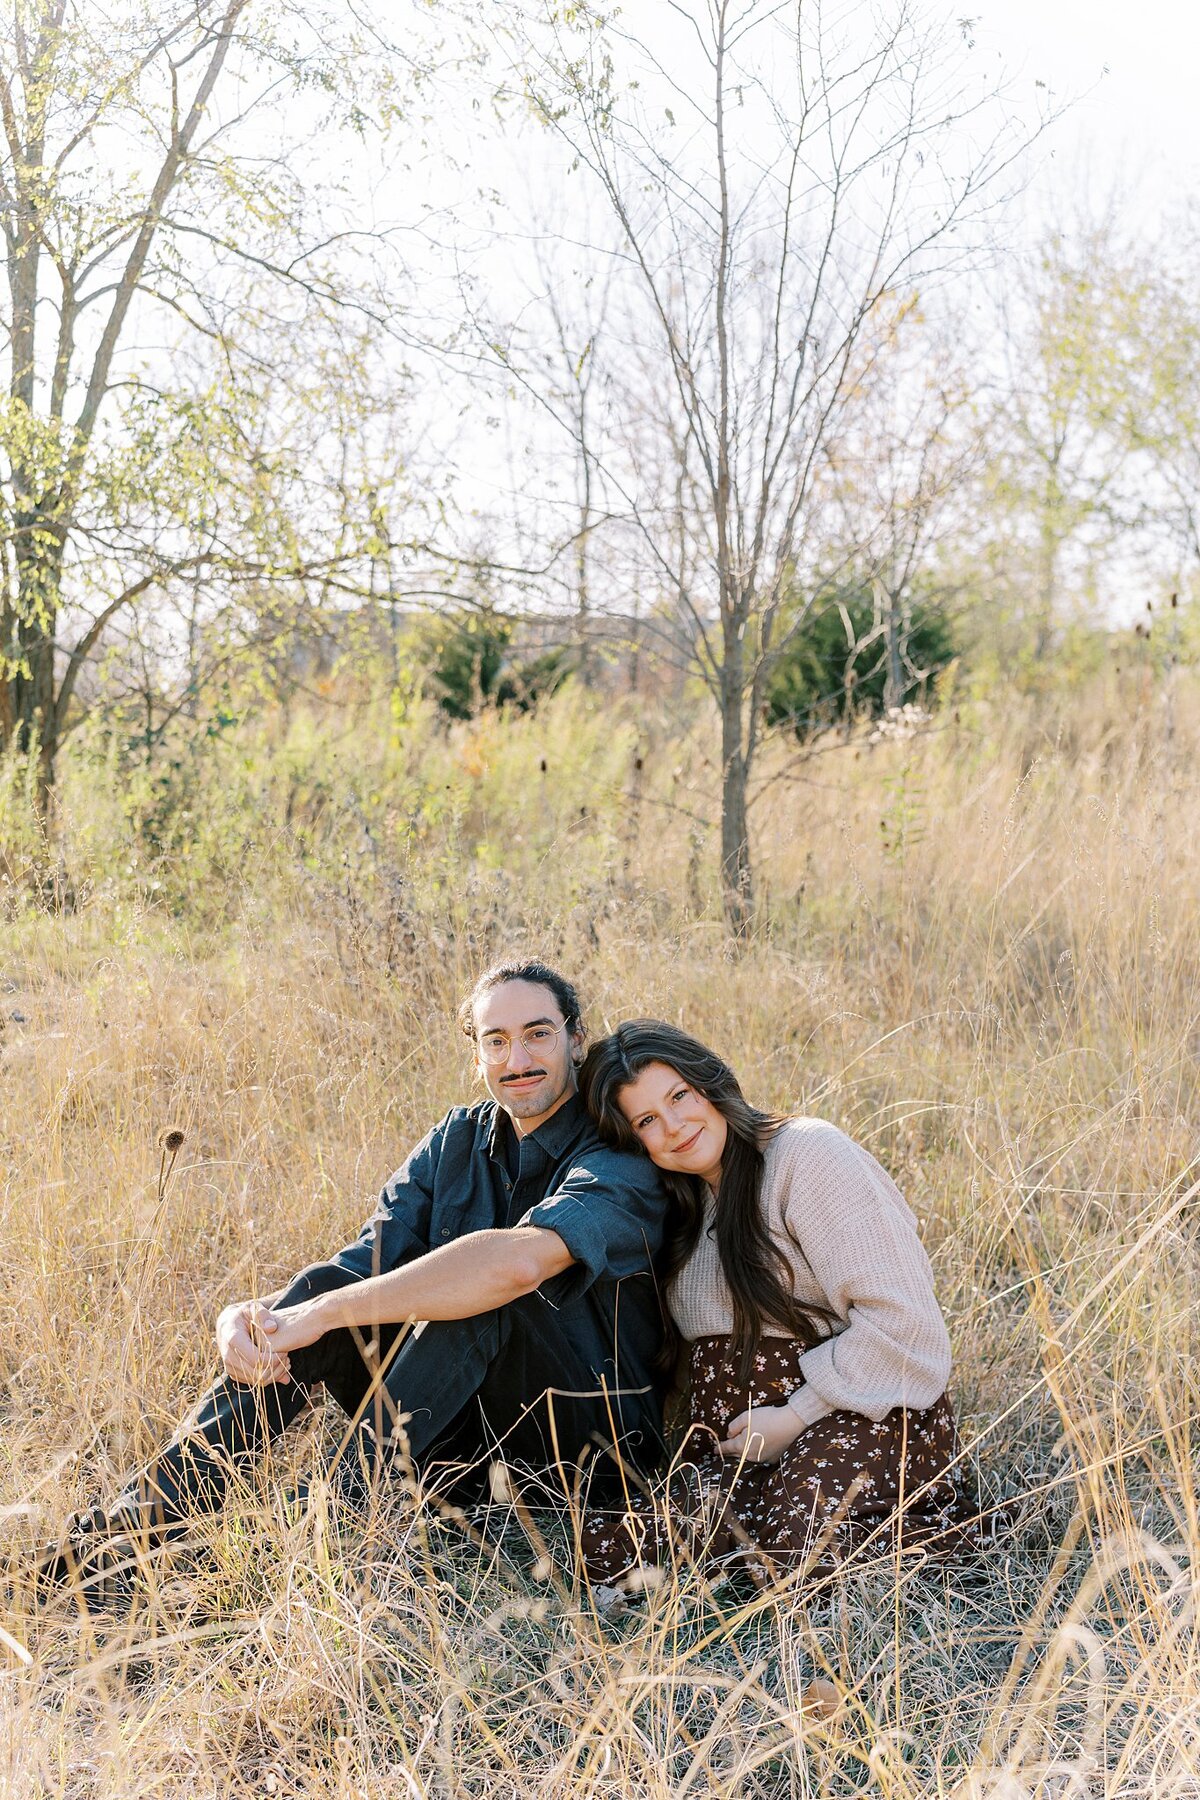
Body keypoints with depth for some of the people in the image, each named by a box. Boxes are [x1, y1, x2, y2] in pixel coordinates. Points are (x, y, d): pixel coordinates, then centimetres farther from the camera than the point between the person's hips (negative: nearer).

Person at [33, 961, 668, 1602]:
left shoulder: (623, 1159, -16)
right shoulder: (457, 1141, 6)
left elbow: (519, 1262, -36)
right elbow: (367, 1261, -5)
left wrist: (322, 1313, -34)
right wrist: (254, 1315, -27)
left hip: (598, 1434, -6)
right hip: (469, 1436, 6)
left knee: (487, 1291, -31)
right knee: (322, 1292, -13)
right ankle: (141, 1516, -16)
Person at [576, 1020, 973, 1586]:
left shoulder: (808, 1152, -8)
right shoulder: (681, 1205, 16)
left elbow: (901, 1321, -16)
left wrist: (796, 1418, -13)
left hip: (854, 1414, -6)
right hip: (732, 1446, 7)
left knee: (800, 1548, -36)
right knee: (601, 1547, -18)